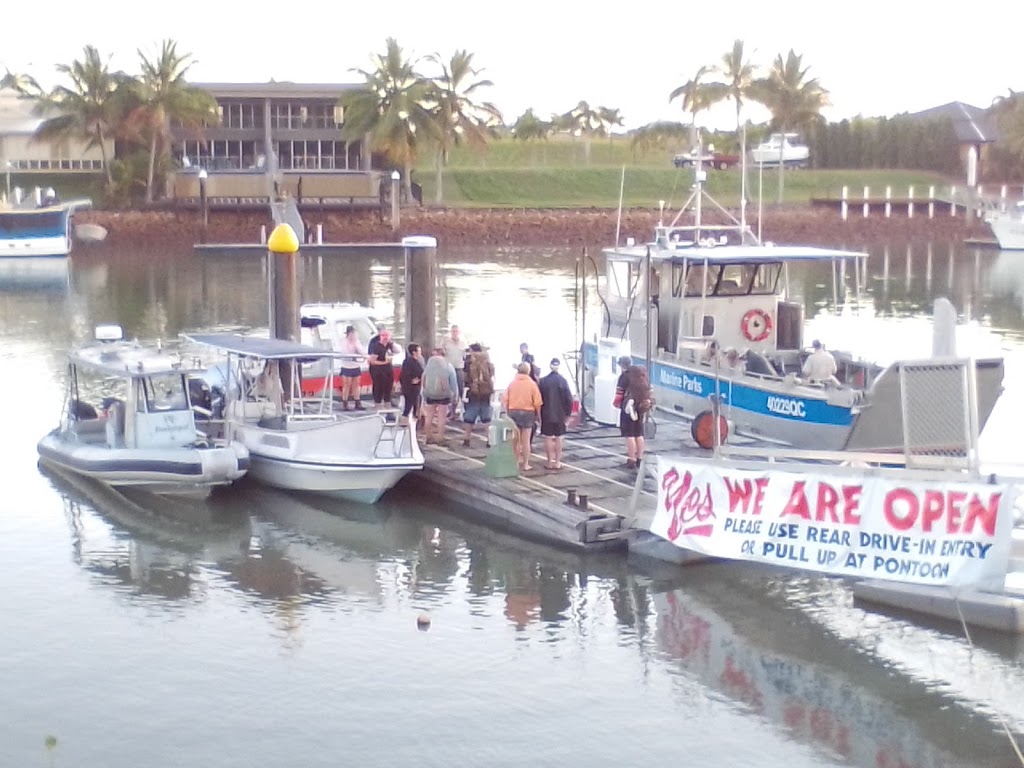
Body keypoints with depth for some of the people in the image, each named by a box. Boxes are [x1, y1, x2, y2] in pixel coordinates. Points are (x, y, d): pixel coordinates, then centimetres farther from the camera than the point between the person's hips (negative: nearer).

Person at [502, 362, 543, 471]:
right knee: (525, 440, 6)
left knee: (516, 439, 14)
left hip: (513, 411, 2)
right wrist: (538, 414, 2)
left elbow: (505, 399, -4)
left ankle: (517, 461, 18)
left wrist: (508, 412, 6)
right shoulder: (531, 383, -7)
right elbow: (537, 402, -11)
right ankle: (525, 464, 8)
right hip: (528, 412, -2)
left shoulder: (512, 383, -1)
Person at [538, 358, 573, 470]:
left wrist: (539, 414, 5)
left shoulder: (543, 381, -6)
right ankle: (557, 462, 10)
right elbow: (568, 398, -7)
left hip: (546, 414, -1)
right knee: (558, 438, 8)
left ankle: (550, 462, 5)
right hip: (560, 414, 1)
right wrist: (568, 413, 4)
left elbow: (538, 399, -4)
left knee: (548, 438, 4)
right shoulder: (562, 381, -7)